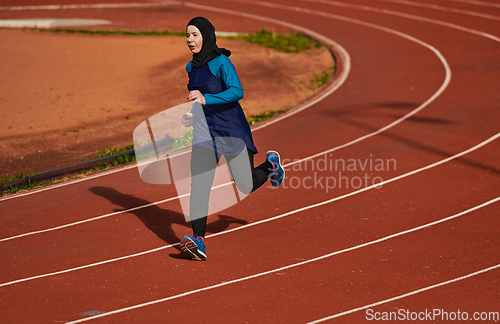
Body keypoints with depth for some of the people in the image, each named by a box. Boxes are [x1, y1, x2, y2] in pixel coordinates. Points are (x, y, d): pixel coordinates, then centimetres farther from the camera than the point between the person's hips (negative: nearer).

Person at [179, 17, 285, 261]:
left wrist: (206, 99, -39)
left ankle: (270, 165, 38)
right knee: (198, 185, -13)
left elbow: (237, 92, -28)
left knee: (246, 187, 6)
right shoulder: (191, 67, 9)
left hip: (231, 130, -5)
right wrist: (193, 115, 9)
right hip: (204, 131, 5)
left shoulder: (221, 62, -14)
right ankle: (199, 242, -20)